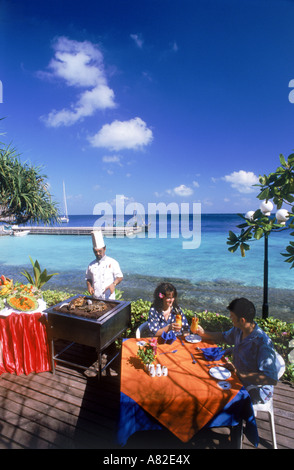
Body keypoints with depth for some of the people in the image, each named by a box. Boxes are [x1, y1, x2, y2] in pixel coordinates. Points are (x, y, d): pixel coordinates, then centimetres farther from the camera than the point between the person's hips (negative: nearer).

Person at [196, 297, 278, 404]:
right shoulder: (238, 330, -6)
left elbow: (272, 379, -33)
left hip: (257, 389, -7)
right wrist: (203, 333, 9)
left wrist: (239, 374, -34)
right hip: (239, 379, 7)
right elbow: (224, 337, 17)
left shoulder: (263, 343, -31)